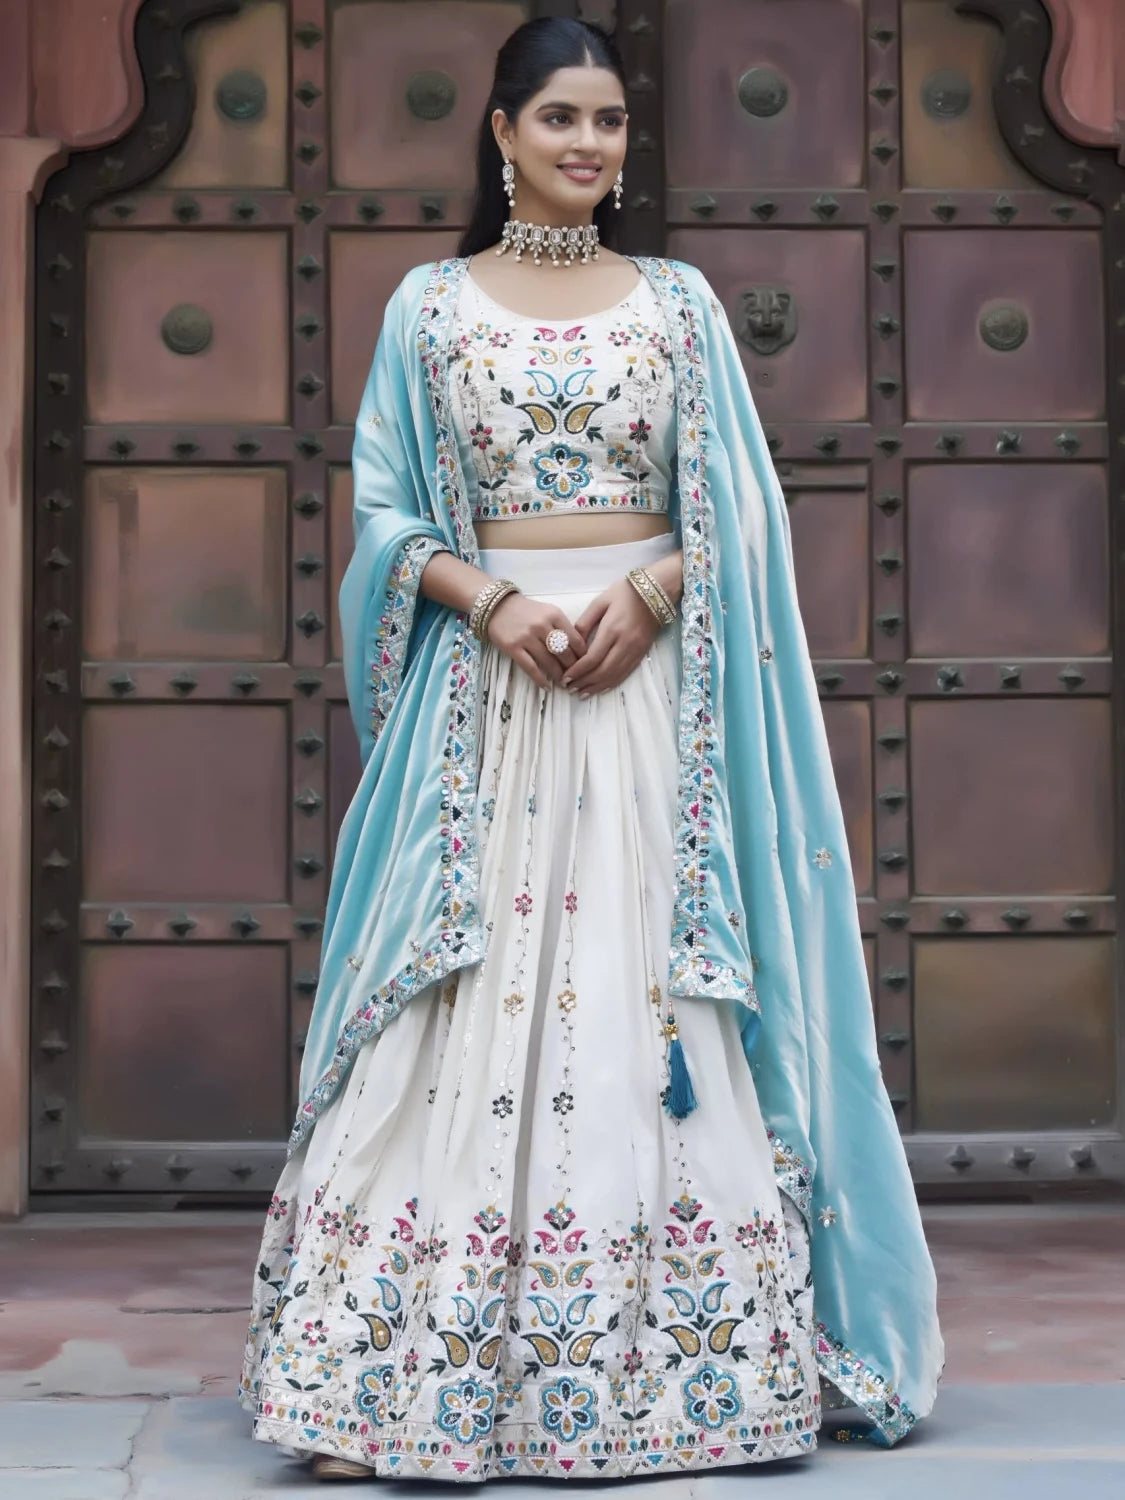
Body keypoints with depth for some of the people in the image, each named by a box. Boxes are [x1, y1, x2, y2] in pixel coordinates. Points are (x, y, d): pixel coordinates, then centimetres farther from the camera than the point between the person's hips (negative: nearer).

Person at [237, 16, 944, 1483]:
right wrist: (495, 600, -11)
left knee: (652, 1006, -3)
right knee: (462, 1017, -5)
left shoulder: (679, 301, 11)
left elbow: (736, 511, 7)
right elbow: (387, 513, 6)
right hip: (482, 690, 0)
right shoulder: (431, 305, 9)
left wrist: (644, 594, -11)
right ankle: (406, 1378, 0)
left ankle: (668, 1360, 5)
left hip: (651, 688, 1)